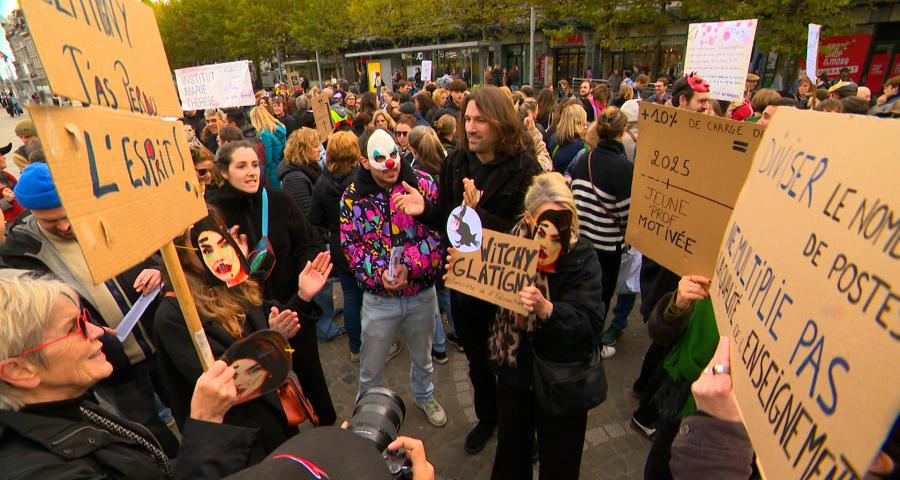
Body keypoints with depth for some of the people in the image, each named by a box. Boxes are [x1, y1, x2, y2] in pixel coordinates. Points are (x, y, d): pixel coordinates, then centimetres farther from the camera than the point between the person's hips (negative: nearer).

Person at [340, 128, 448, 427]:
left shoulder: (423, 184, -10)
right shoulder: (352, 197, -8)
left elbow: (440, 233, -14)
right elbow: (351, 245, -6)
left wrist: (409, 265, -26)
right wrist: (380, 272, -22)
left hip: (422, 292, 1)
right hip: (378, 297, 0)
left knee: (422, 355, 25)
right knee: (371, 365, 17)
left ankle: (424, 396, 55)